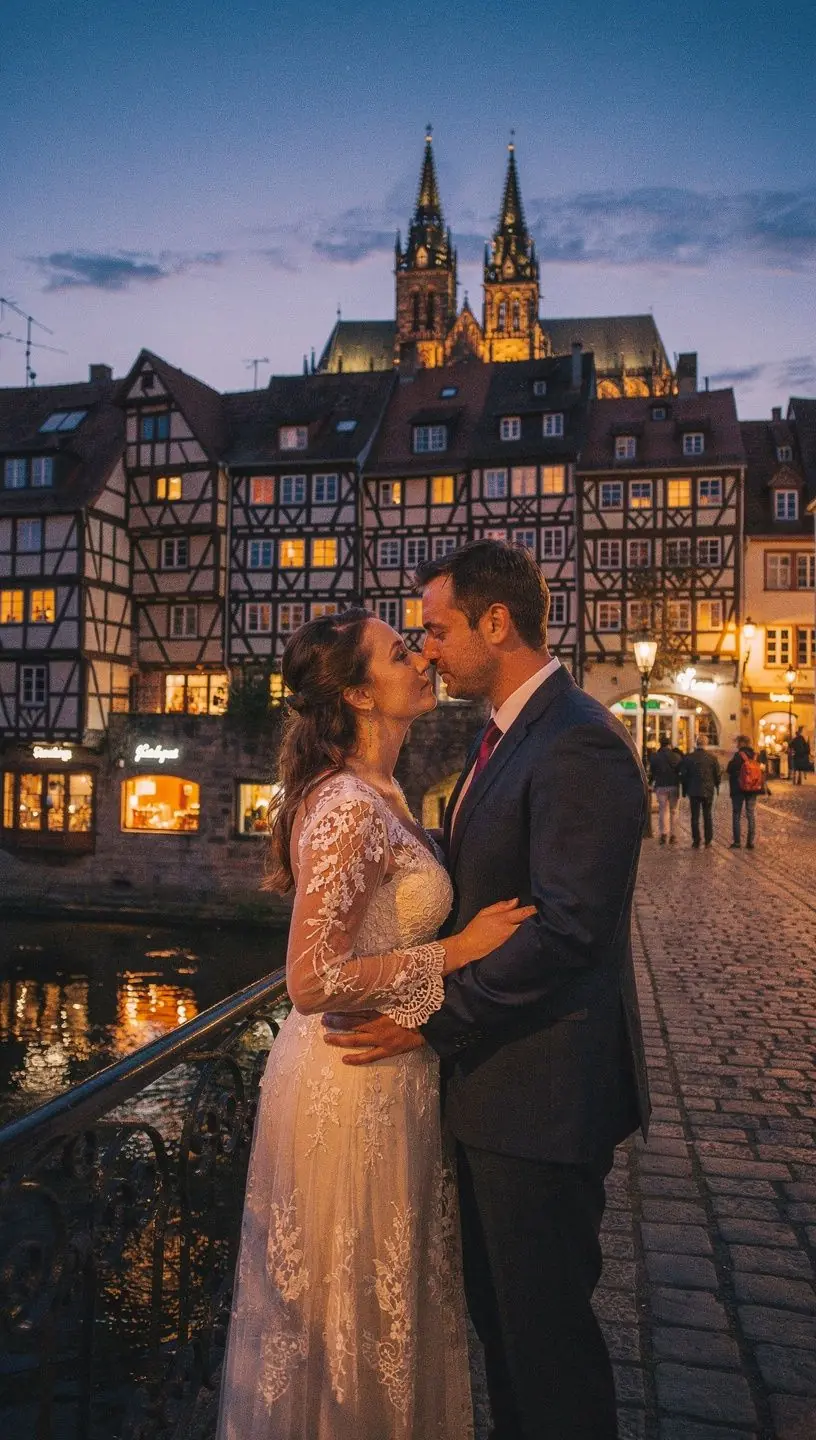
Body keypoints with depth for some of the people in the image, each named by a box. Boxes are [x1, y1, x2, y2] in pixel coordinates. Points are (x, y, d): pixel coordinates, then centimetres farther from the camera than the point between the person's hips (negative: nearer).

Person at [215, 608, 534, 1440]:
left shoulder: (374, 794, 5)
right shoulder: (349, 809, -24)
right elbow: (313, 980, -27)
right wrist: (455, 951, -21)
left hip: (385, 1077, 9)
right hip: (355, 1089, -9)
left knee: (382, 1303, 27)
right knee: (355, 1317, 14)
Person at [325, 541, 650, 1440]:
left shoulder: (578, 747, -21)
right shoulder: (503, 734, 10)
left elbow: (566, 930, -26)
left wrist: (430, 1021, -20)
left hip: (543, 1087, -9)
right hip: (494, 1074, 9)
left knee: (543, 1323, 9)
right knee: (499, 1306, 24)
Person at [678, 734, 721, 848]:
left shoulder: (688, 758, -7)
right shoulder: (712, 757, -6)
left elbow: (683, 775, -1)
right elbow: (718, 774, 0)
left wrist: (685, 789, 10)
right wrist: (716, 786, 16)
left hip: (693, 791, -1)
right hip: (708, 791, 1)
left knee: (695, 817, 5)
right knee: (708, 816, 9)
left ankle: (696, 842, 5)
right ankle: (708, 841, 10)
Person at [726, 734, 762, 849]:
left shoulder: (738, 756, -15)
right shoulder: (756, 756, 3)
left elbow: (729, 770, -17)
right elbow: (760, 770, 7)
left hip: (739, 789, -5)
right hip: (753, 789, 5)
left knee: (737, 815, 4)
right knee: (751, 815, 10)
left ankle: (737, 841, 2)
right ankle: (751, 842, 10)